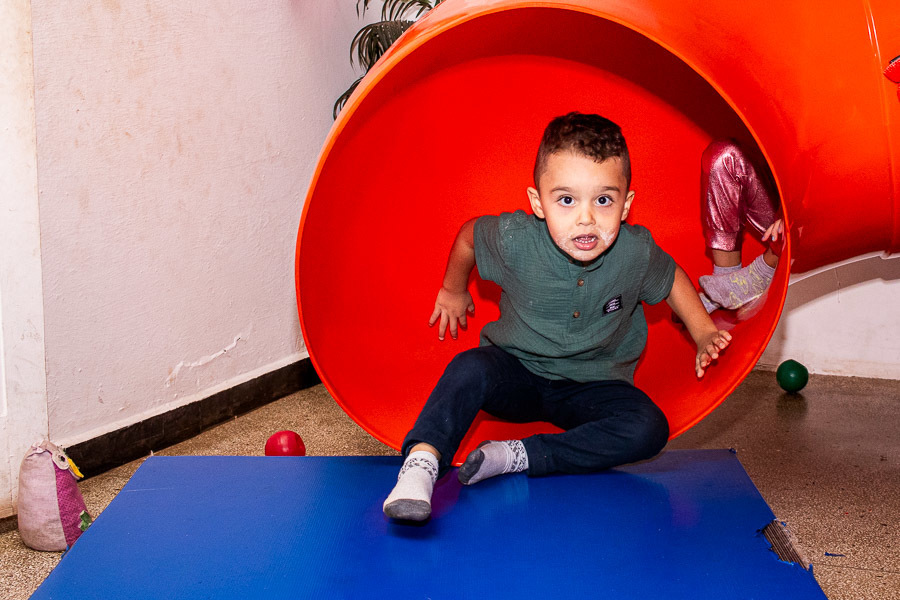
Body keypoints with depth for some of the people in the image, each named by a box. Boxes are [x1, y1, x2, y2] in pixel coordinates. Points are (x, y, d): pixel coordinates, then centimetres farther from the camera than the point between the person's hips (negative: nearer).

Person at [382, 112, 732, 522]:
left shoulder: (636, 253, -18)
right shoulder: (514, 239, -21)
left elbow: (670, 278, 7)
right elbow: (469, 234, 3)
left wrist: (703, 333, 9)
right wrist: (453, 290, 18)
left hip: (593, 388, 1)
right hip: (516, 373, -1)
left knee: (648, 429, -27)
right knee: (471, 369, -33)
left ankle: (518, 457, -29)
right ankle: (421, 462, -40)